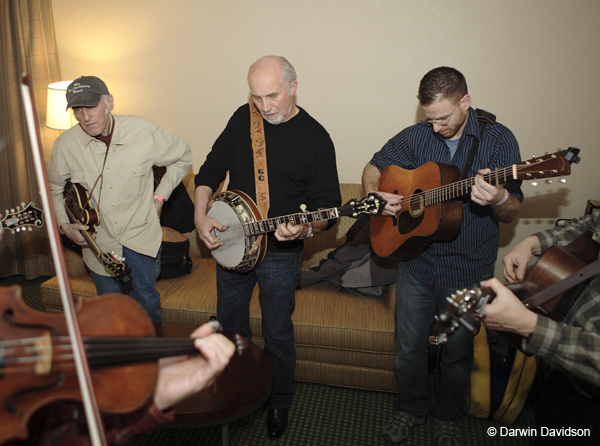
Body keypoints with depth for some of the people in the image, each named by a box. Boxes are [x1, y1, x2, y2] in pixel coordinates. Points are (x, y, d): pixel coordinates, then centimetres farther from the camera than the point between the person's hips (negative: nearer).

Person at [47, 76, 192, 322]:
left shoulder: (143, 131, -13)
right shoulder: (66, 144, -8)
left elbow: (182, 157, 4)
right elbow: (54, 188, 11)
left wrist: (160, 196, -1)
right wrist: (64, 225, -2)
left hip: (141, 237, -1)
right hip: (99, 243, 2)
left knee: (145, 304, 5)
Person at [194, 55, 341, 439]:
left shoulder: (315, 138, -13)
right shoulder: (243, 119, 0)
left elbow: (328, 206, -14)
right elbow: (211, 169, 8)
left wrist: (305, 229, -34)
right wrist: (201, 215, -5)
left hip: (281, 253, -5)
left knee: (278, 333, 10)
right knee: (230, 322, 21)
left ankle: (280, 403, 36)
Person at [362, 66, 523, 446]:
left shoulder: (498, 139, -8)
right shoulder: (415, 137, -1)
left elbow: (512, 214, -8)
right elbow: (373, 169, 12)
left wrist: (498, 198, -32)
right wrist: (376, 195, -11)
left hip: (469, 268, -1)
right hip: (416, 261, 2)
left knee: (458, 353, 14)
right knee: (409, 347, 12)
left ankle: (448, 415, 42)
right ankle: (412, 408, 40)